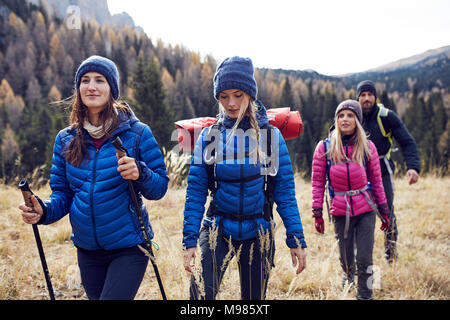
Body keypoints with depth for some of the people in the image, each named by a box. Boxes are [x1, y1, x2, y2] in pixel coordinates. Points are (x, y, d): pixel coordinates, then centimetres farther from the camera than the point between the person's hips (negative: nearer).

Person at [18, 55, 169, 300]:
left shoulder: (137, 133, -7)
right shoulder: (66, 139, 4)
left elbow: (160, 187, -6)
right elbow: (62, 193, 8)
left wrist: (140, 174, -26)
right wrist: (43, 211, -13)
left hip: (128, 248, -4)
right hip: (87, 250, 5)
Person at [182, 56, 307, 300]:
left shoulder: (271, 136, -3)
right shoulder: (208, 136, -2)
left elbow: (284, 191, -2)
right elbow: (196, 191, -3)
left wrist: (296, 240, -6)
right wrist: (189, 240, -9)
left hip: (257, 233, 1)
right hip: (217, 230, 0)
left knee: (254, 297, 13)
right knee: (200, 293, -21)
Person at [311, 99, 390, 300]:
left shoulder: (367, 147, 0)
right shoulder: (324, 147, -3)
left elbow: (376, 181, 6)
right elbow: (317, 182, 0)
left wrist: (384, 210, 7)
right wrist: (317, 213, -2)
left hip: (366, 210, 0)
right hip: (340, 212, 0)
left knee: (365, 259, -2)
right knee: (346, 258, 14)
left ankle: (365, 295, 16)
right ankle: (348, 277, 48)